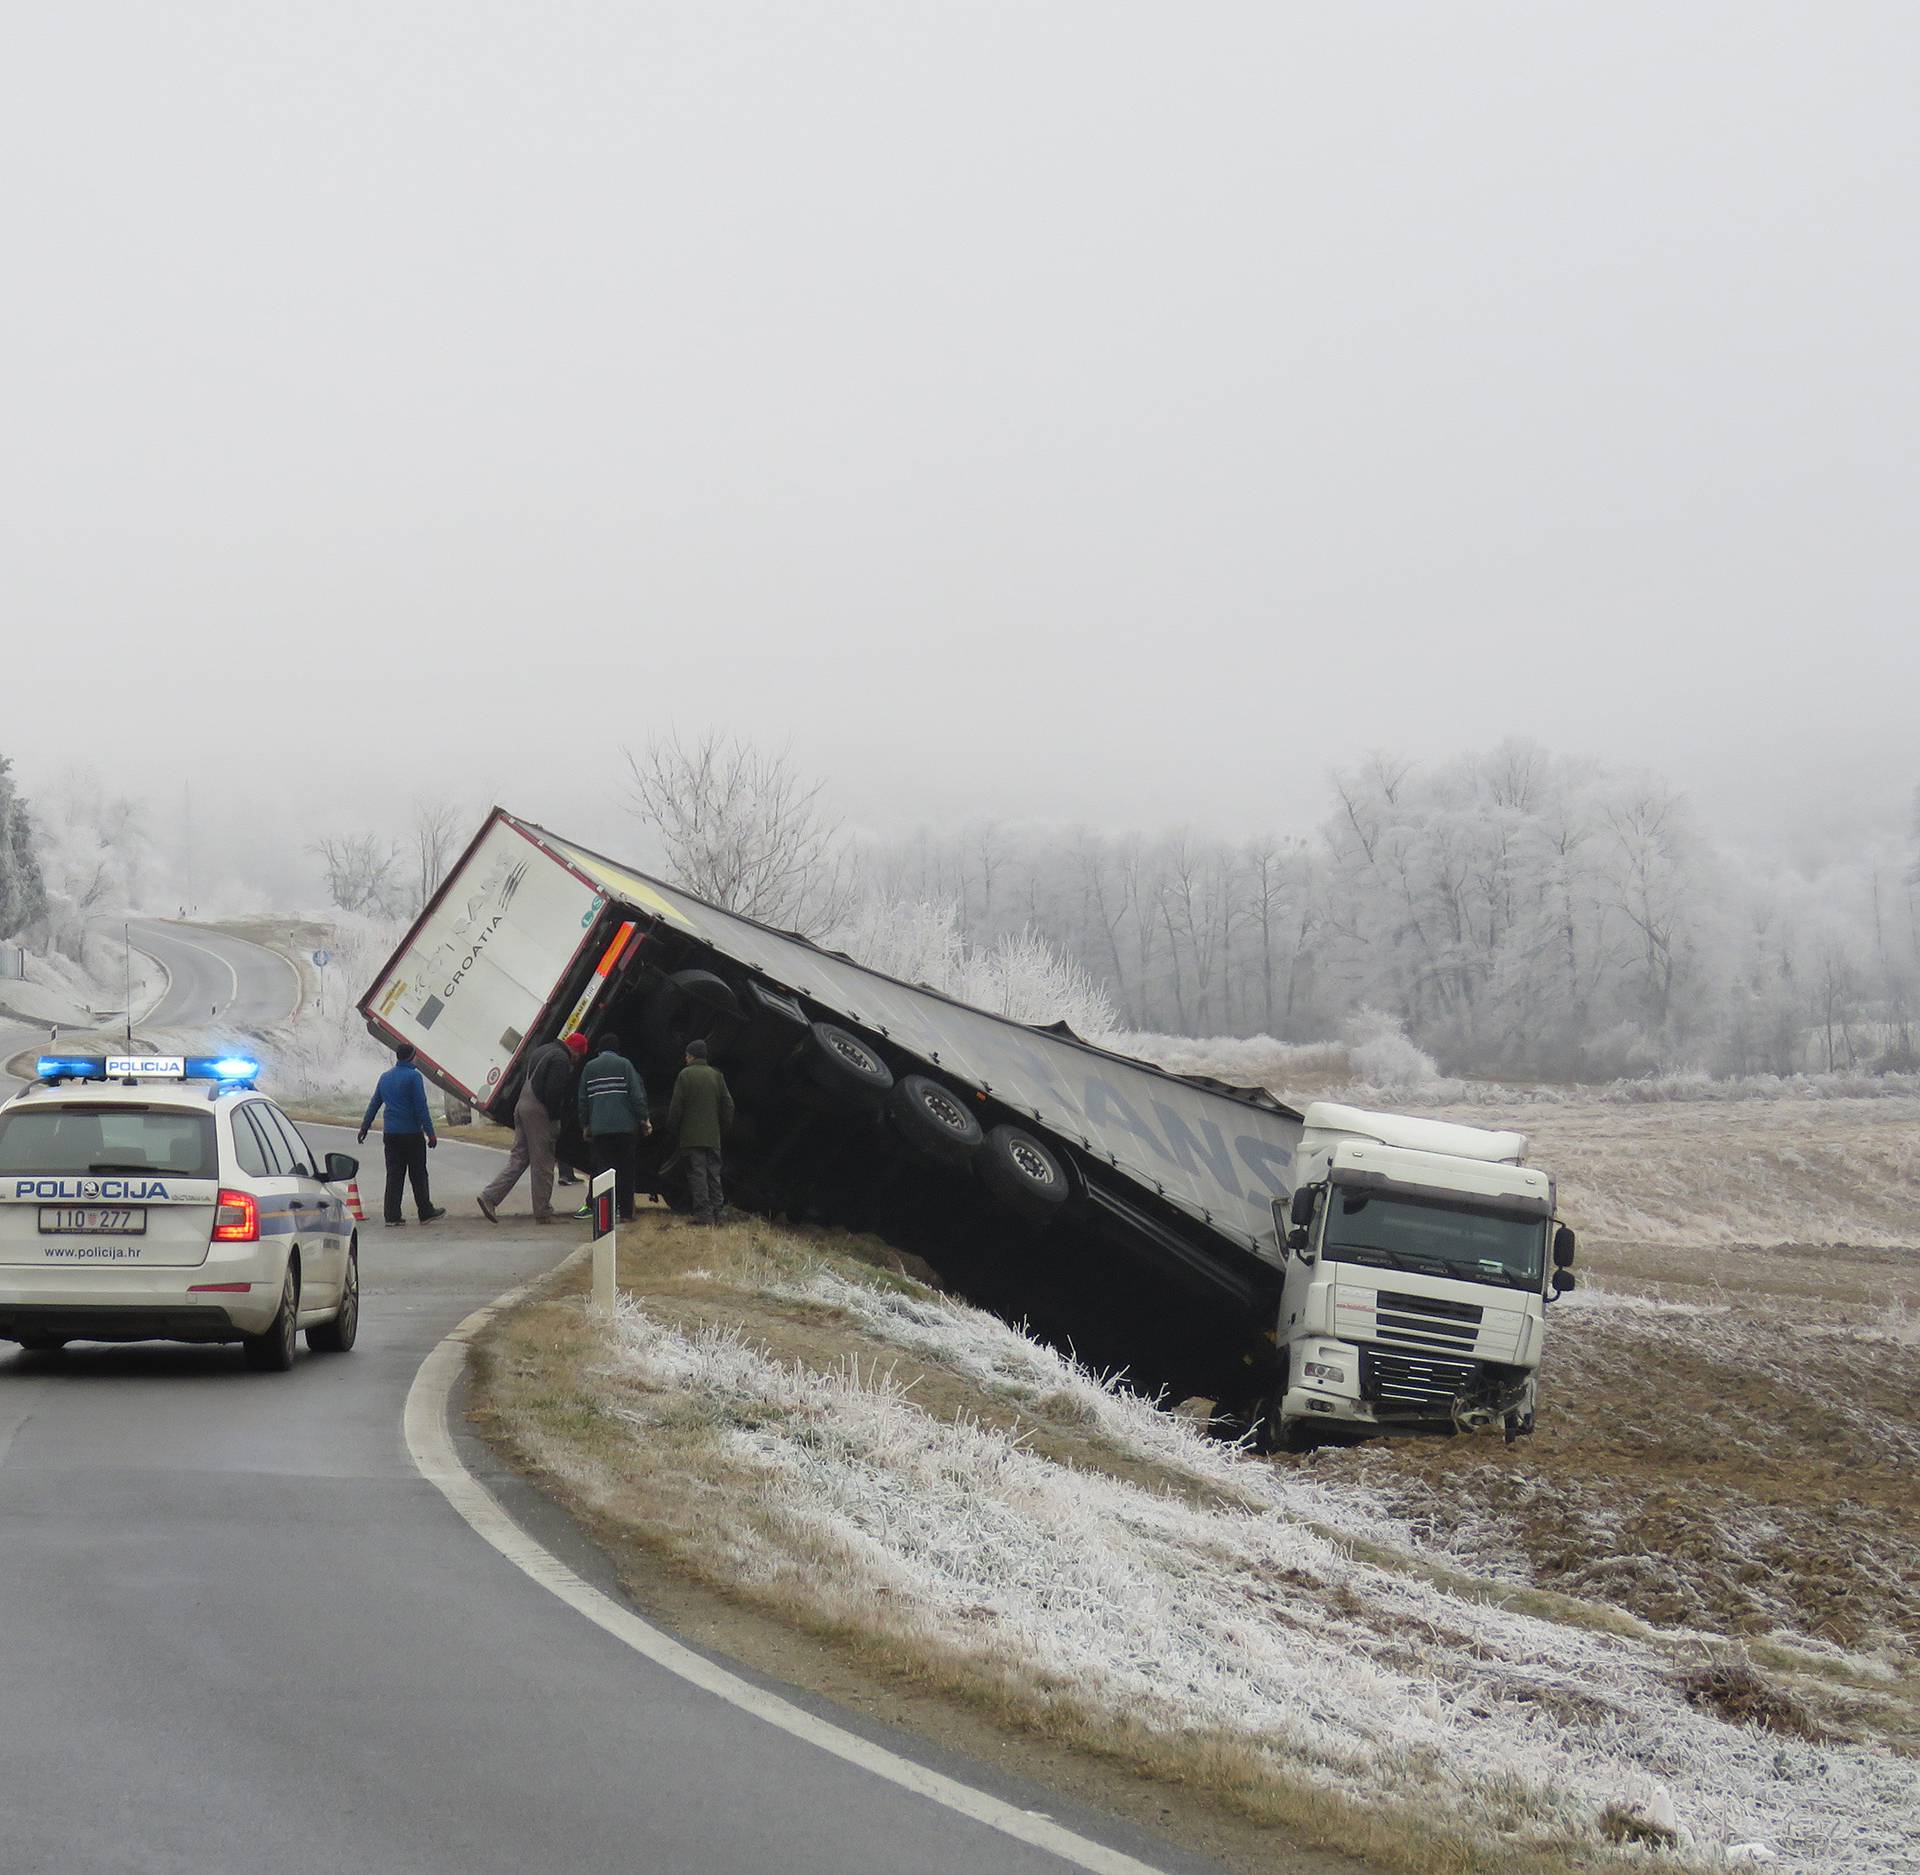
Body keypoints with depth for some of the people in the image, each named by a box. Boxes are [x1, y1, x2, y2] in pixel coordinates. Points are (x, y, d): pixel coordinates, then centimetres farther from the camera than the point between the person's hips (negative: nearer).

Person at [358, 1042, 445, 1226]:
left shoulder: (385, 1077, 10)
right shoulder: (414, 1077, -10)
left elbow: (373, 1105, 18)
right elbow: (421, 1107, -13)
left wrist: (364, 1128, 26)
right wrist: (430, 1133, -12)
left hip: (390, 1134, 5)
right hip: (411, 1133, -5)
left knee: (394, 1175, 6)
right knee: (418, 1175, 4)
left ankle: (392, 1216, 2)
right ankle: (426, 1212, 11)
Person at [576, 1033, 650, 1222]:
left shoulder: (589, 1068, 9)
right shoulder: (624, 1065, 0)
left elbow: (583, 1100, 11)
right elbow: (636, 1095, -4)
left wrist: (585, 1125, 20)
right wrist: (644, 1119, 2)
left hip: (599, 1128, 2)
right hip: (625, 1126, -2)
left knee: (603, 1169, 2)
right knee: (625, 1170, 7)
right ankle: (626, 1213, 7)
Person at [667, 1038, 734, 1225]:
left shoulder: (685, 1075, -7)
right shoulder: (716, 1075, 7)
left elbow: (676, 1107, -8)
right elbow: (728, 1105, 8)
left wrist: (673, 1130, 3)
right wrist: (723, 1129, 17)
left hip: (691, 1136, -4)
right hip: (713, 1136, 4)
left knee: (697, 1174, -4)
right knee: (713, 1173, 11)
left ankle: (704, 1213, -8)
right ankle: (718, 1211, 8)